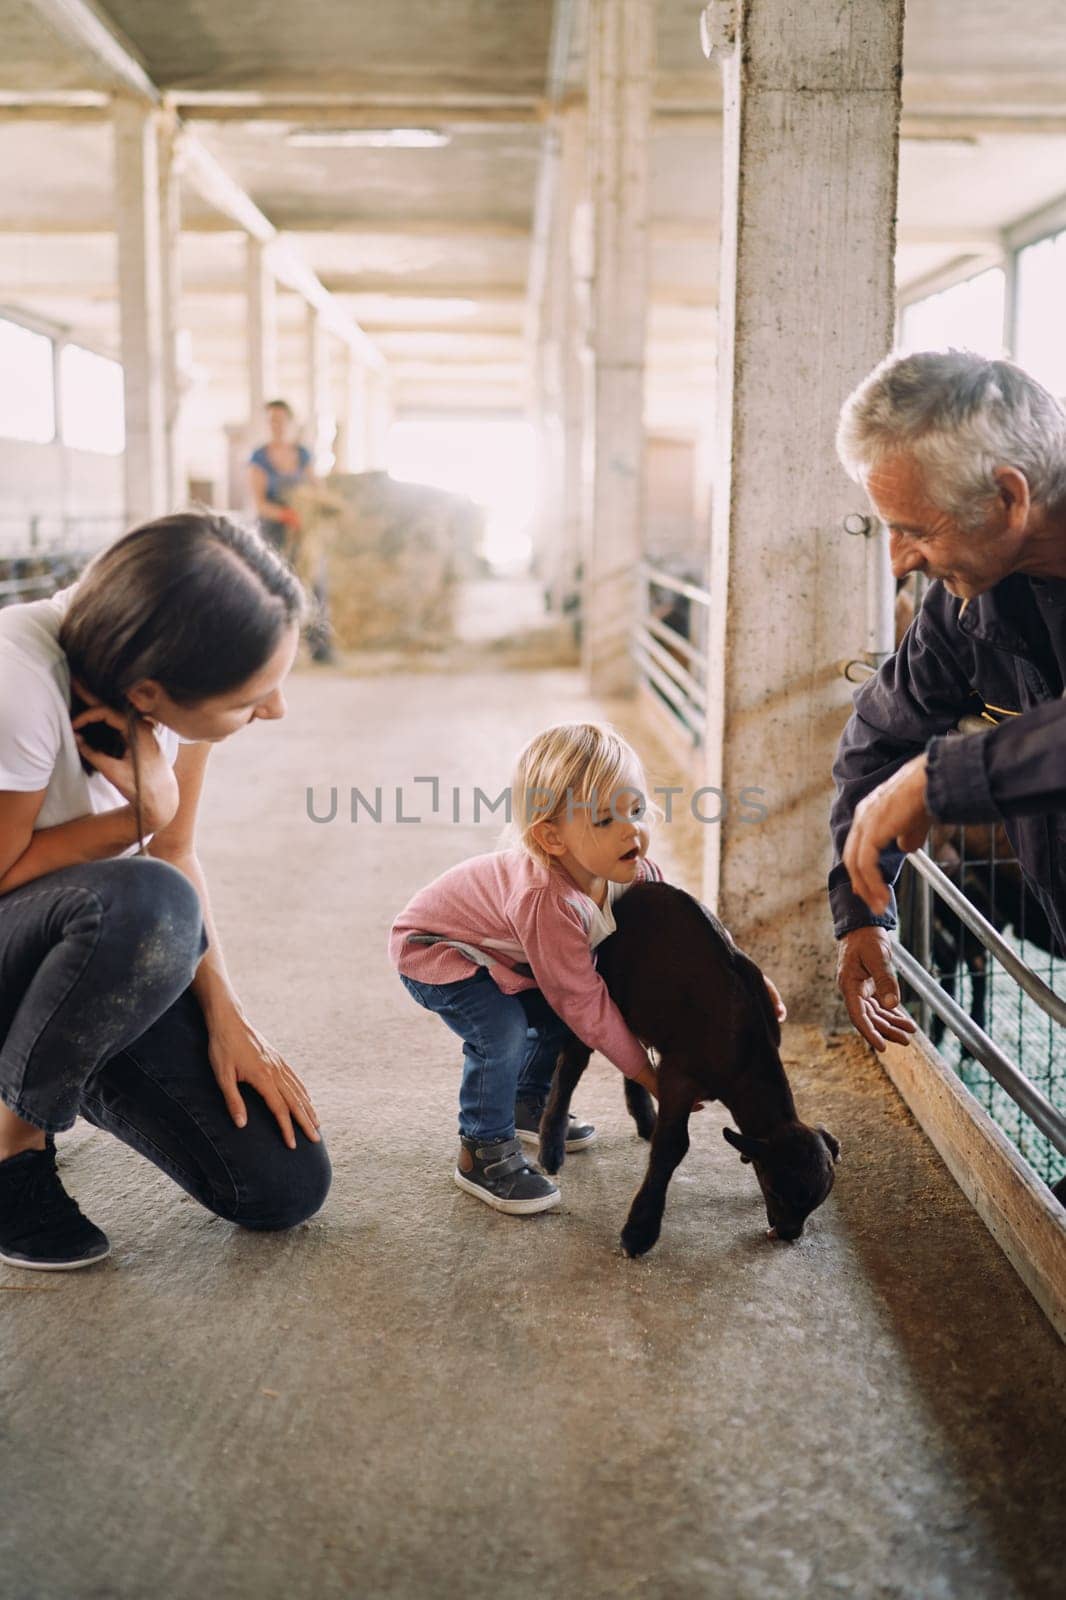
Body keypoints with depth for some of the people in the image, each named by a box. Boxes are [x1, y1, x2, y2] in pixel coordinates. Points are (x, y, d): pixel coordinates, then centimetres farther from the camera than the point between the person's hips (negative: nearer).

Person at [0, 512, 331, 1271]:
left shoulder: (179, 667, -13)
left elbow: (177, 855, -2)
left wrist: (224, 1012, -10)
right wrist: (142, 816, -24)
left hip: (106, 956, 6)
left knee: (286, 1186, -4)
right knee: (145, 904, -39)